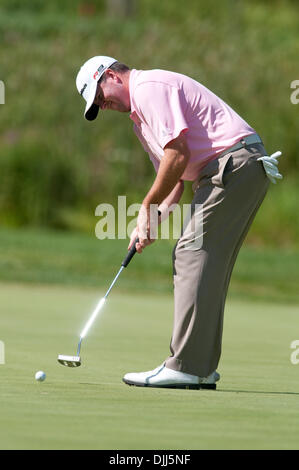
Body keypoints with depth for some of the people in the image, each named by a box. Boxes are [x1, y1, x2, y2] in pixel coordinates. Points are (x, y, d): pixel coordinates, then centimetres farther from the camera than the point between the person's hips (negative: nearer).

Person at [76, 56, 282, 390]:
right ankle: (202, 369, 9)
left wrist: (147, 206, -8)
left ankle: (185, 367, -16)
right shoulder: (140, 118, 26)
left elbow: (178, 153, -17)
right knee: (208, 266, 9)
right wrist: (152, 222, 7)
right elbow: (175, 178, 24)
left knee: (194, 254, -13)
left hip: (235, 161, -11)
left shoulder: (150, 87, -7)